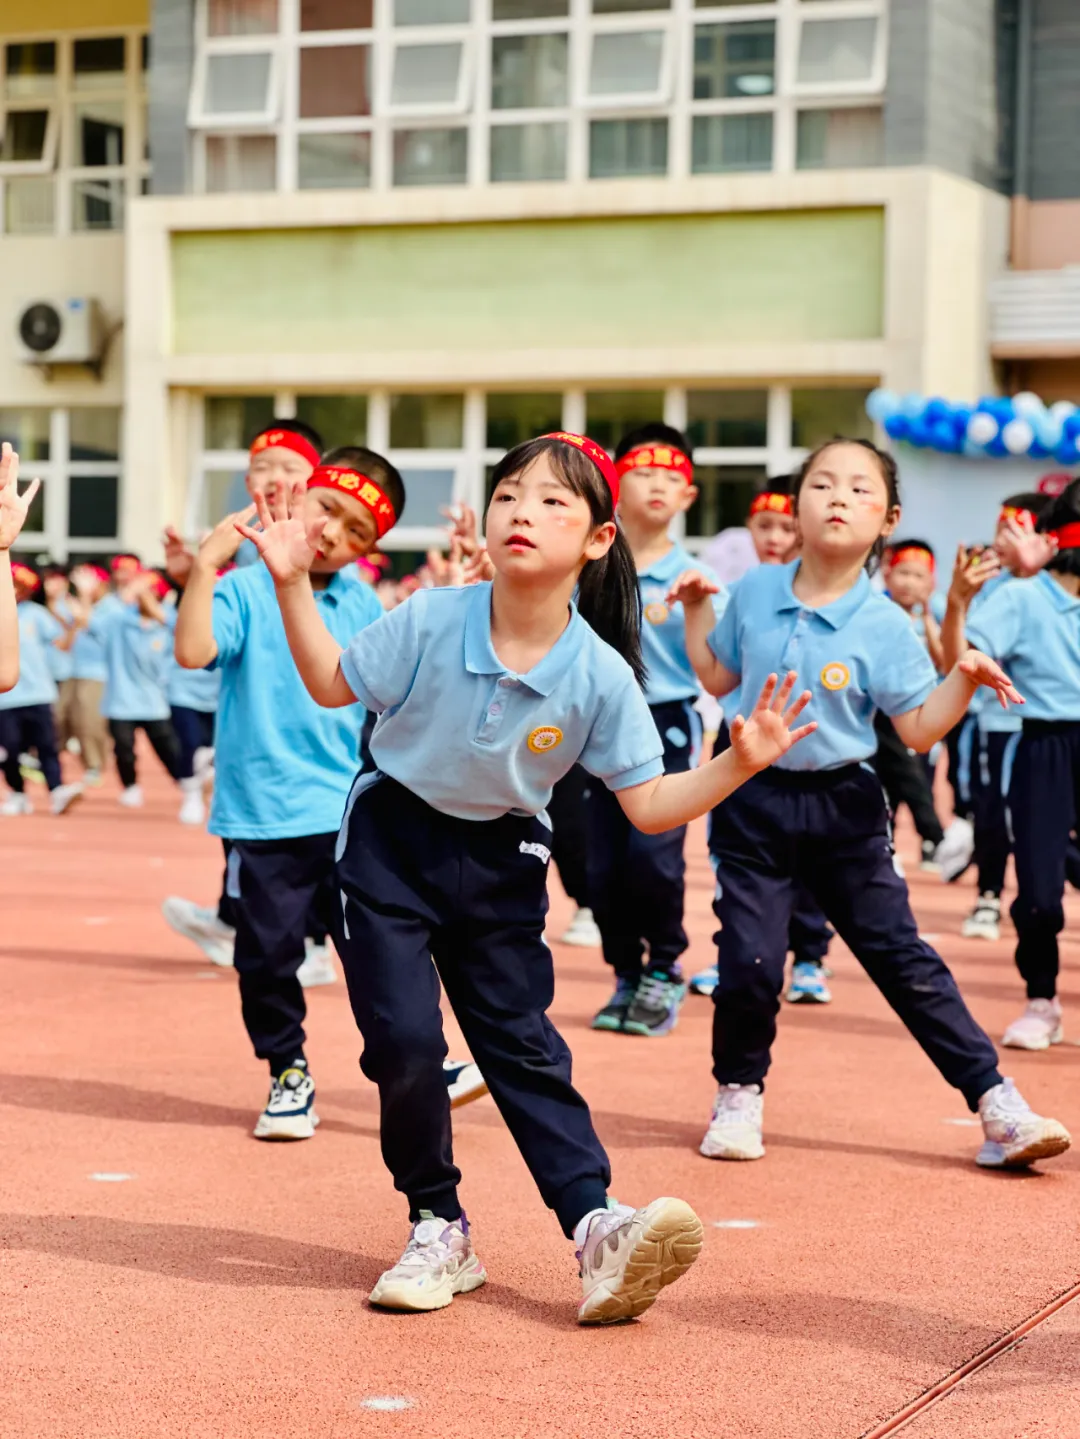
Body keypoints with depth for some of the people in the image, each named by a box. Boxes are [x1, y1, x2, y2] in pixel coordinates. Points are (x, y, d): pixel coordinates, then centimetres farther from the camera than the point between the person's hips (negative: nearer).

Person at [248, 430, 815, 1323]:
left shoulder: (601, 675, -16)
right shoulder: (430, 622, -18)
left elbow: (649, 806, -10)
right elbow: (332, 685, -2)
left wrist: (738, 765, -23)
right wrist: (293, 583, -11)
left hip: (502, 863, 1)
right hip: (393, 844, -1)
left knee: (524, 1048, 1)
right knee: (403, 1042, -8)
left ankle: (595, 1226, -3)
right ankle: (438, 1231, 8)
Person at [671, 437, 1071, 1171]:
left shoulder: (885, 626, -9)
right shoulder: (755, 592, 0)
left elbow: (919, 728, -9)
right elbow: (718, 678, 15)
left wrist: (964, 678, -23)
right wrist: (695, 611, 8)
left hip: (844, 807, -1)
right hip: (756, 800, 1)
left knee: (903, 958, -1)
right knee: (750, 961, -5)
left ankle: (999, 1106, 3)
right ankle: (738, 1098, 19)